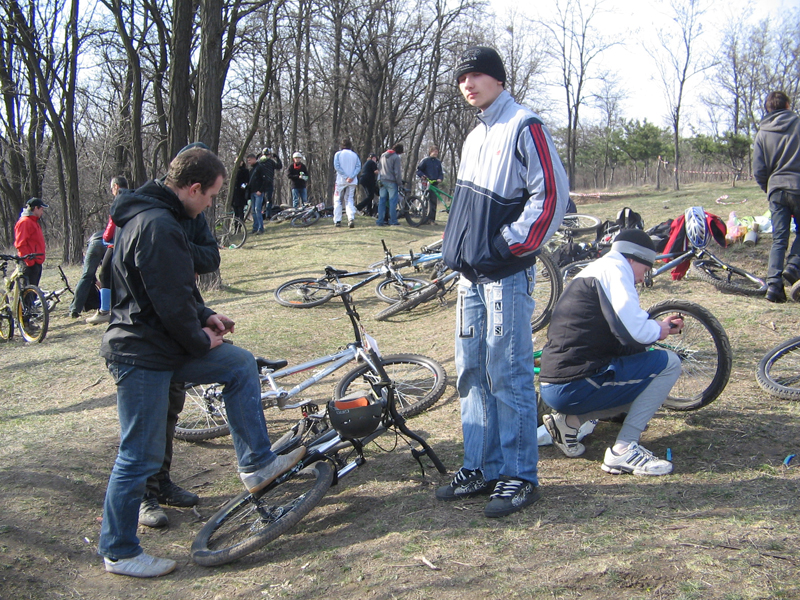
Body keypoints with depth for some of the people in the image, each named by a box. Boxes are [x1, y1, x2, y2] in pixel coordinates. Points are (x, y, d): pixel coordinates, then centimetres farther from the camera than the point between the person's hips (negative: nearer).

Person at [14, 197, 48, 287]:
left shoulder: (35, 222, 20)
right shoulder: (25, 222, -12)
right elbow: (20, 244, -18)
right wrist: (29, 261, -21)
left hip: (36, 263, 10)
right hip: (29, 263, -10)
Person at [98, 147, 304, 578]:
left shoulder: (151, 215, 11)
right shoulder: (157, 226, -24)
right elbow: (170, 301, -25)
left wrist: (204, 317, 10)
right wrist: (200, 341, -9)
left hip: (164, 344, 11)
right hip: (142, 356, -10)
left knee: (241, 365, 14)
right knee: (140, 456, 0)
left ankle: (256, 465, 20)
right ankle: (118, 551, 17)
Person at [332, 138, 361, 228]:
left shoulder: (338, 154, 1)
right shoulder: (355, 155, 9)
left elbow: (337, 166, -10)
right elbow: (358, 166, -2)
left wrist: (345, 176, -13)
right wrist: (351, 177, -12)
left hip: (341, 181, -2)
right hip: (352, 181, 2)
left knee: (338, 200, 7)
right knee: (349, 200, 8)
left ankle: (337, 221, 4)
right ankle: (351, 218, -14)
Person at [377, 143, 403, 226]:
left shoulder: (383, 155, 12)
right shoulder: (396, 157, -10)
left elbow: (378, 168, 18)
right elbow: (397, 172, -12)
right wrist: (400, 183, -4)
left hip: (382, 181, 6)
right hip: (391, 182, -6)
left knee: (382, 201, 8)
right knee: (392, 201, 0)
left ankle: (380, 220, 7)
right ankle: (393, 220, 1)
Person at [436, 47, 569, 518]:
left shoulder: (524, 127, -8)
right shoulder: (476, 137, 19)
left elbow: (553, 193, -15)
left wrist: (514, 244, -14)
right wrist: (458, 248, 15)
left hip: (506, 275, -9)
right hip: (473, 273, 9)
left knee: (508, 374, -5)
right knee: (472, 372, 11)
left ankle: (520, 476, 7)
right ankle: (483, 467, 22)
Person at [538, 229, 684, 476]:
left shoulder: (592, 271, 24)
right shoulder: (614, 268, -6)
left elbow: (619, 331, 29)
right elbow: (634, 331, -19)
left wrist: (659, 326, 24)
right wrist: (659, 330, 1)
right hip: (574, 386, -10)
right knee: (668, 363, -5)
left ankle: (570, 420, 12)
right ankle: (624, 450, -9)